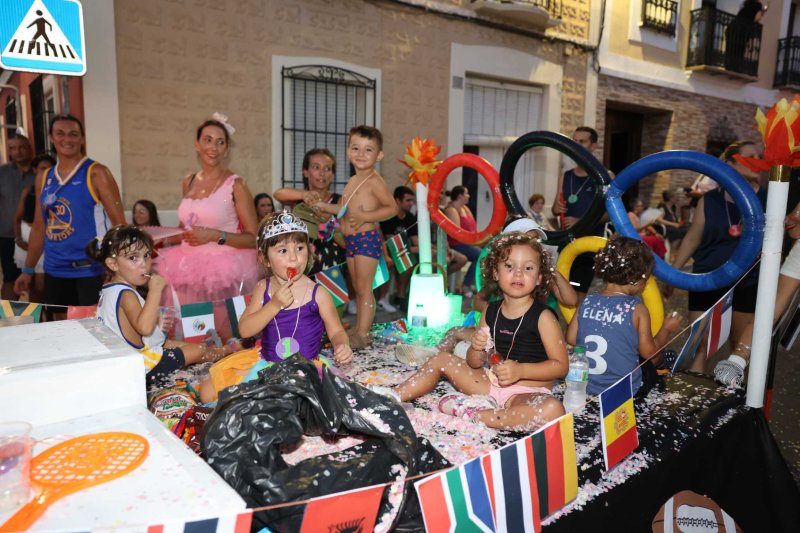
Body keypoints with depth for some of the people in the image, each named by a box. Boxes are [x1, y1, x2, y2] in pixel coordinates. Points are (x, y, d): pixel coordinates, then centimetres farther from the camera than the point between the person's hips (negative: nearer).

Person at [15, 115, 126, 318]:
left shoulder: (96, 173, -5)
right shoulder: (43, 178, 11)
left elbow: (119, 223, -9)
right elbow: (38, 228, 17)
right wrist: (28, 270, 14)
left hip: (91, 270, -5)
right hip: (54, 271, 5)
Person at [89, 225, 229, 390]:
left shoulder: (110, 289, 7)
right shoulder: (125, 293, -26)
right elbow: (144, 327, -41)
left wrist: (156, 322, 7)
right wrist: (155, 291, -38)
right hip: (142, 362, -10)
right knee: (197, 351, 2)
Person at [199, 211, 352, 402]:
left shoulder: (318, 294, -12)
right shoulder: (263, 288, -3)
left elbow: (336, 331, -3)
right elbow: (245, 330, -10)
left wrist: (342, 346, -27)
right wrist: (274, 305, -23)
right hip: (264, 362, 3)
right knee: (207, 392, 2)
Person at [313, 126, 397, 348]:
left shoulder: (374, 181, -9)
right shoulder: (352, 181, 18)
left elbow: (392, 207, -16)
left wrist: (366, 217, -23)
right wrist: (324, 206, 15)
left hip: (367, 238, -9)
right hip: (351, 240, 9)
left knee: (364, 289, -7)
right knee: (358, 289, 14)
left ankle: (362, 334, -2)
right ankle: (359, 330, 22)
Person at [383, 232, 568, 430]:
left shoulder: (542, 317, -11)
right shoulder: (491, 312, 2)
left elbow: (560, 366, -12)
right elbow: (475, 364, 6)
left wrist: (520, 370, -24)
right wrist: (477, 348, -17)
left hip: (527, 391, -5)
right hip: (491, 382, 5)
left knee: (553, 410, -38)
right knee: (441, 359, 7)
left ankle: (474, 414, -31)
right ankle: (395, 396, 1)